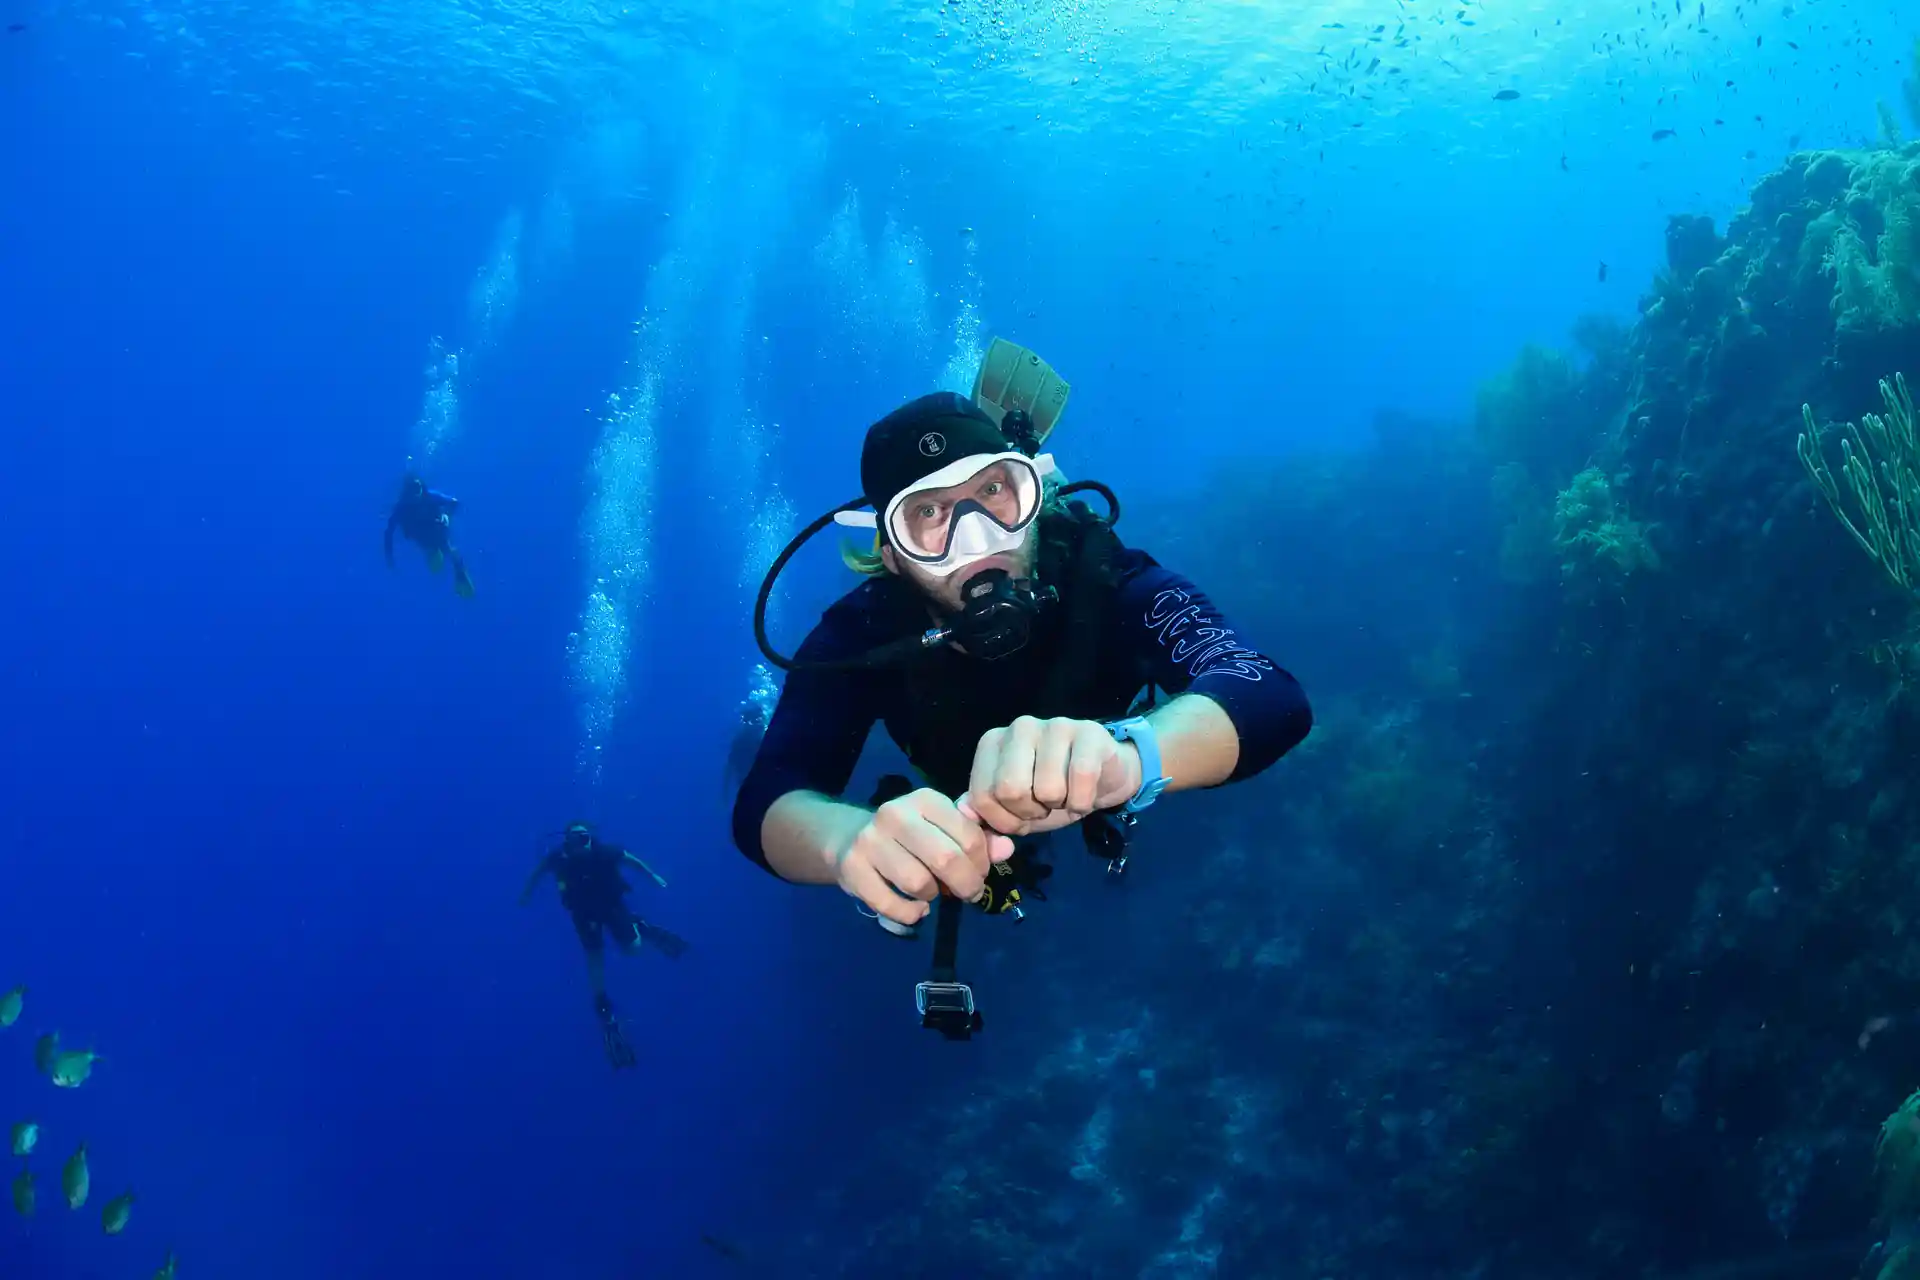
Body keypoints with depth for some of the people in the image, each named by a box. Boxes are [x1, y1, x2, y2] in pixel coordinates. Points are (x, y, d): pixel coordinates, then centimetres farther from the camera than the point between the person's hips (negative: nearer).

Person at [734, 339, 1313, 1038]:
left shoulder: (1106, 581, -41)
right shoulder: (861, 637, -36)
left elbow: (1274, 700, -58)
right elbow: (764, 804, -48)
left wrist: (1127, 756, -82)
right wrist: (852, 835, -76)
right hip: (970, 843, -1)